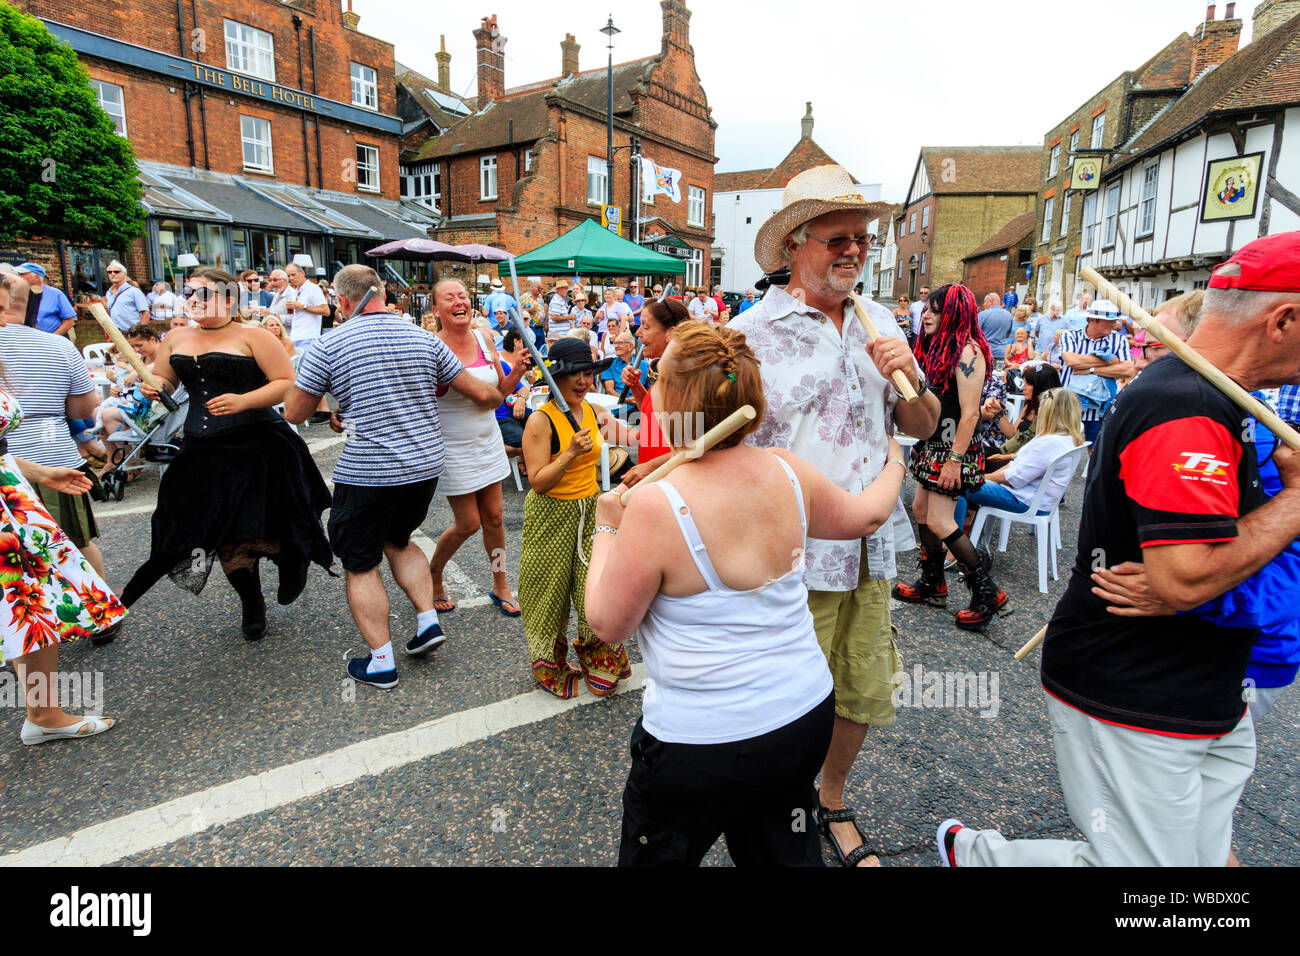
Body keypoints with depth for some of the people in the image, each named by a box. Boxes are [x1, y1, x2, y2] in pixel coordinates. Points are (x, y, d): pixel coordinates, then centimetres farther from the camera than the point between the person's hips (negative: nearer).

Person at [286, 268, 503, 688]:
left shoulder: (330, 345, -7)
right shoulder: (423, 338, 3)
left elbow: (293, 413, 0)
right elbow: (480, 392, 7)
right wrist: (500, 398, 29)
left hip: (365, 474, -5)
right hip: (425, 465, 5)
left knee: (360, 565, 11)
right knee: (398, 540, 28)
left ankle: (381, 661, 14)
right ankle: (428, 619, 19)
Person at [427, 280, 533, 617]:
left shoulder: (484, 339, 0)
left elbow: (500, 391, 8)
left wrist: (517, 372, -8)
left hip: (487, 440, 5)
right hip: (452, 447, -5)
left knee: (493, 517, 10)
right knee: (468, 524, 2)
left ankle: (500, 586, 28)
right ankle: (433, 574, 30)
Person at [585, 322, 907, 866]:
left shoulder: (657, 505, -26)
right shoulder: (788, 472, -9)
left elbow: (608, 624, -13)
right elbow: (864, 516, 12)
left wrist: (607, 528, 1)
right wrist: (895, 463, 32)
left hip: (703, 745, -5)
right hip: (807, 716, 6)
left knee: (654, 855, 23)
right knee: (784, 850, 30)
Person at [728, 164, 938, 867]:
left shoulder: (877, 324, 8)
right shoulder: (751, 333, -10)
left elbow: (923, 426, 11)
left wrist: (907, 379, -8)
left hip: (871, 547, 6)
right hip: (795, 558, -5)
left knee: (863, 691, 19)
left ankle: (832, 804, 46)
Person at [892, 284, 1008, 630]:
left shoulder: (967, 351, -17)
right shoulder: (939, 346, 12)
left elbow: (970, 413, -21)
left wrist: (955, 460, -23)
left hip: (954, 448, -10)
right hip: (934, 444, 10)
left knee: (939, 521, -9)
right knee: (921, 508, 14)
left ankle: (987, 593, 4)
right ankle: (932, 584, 28)